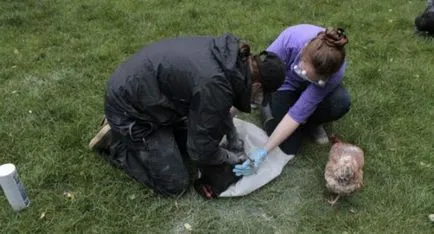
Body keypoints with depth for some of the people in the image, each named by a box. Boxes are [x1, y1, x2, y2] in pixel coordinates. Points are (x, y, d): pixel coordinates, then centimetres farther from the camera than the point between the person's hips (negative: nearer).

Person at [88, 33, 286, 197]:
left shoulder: (228, 55, -6)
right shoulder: (213, 85, -32)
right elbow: (201, 150, -18)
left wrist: (233, 138, 18)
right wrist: (227, 156, 1)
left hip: (139, 88, 9)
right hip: (129, 107, -8)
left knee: (188, 143, 19)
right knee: (175, 185, 0)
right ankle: (114, 142, 9)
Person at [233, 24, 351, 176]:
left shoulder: (335, 72, -36)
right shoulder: (292, 37, -39)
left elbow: (297, 113, -36)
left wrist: (263, 152, -39)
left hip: (309, 90, 1)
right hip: (286, 84, -1)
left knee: (341, 102, -32)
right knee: (289, 146, -15)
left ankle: (309, 122, 1)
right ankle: (269, 107, 14)